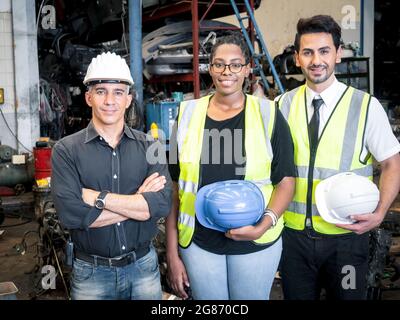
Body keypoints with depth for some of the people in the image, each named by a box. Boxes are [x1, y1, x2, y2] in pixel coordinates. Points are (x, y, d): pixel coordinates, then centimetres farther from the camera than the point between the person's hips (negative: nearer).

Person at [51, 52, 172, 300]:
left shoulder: (148, 146, -2)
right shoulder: (66, 150, -7)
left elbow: (163, 203, -15)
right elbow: (70, 214, -20)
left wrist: (99, 197, -19)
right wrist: (139, 201, -17)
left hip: (144, 267, 2)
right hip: (92, 272, -1)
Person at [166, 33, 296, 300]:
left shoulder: (268, 115, -3)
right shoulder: (189, 115, 0)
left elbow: (286, 181, -2)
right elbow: (174, 187, 2)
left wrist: (263, 226, -18)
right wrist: (172, 254, 1)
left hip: (256, 244, -1)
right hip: (198, 242, 1)